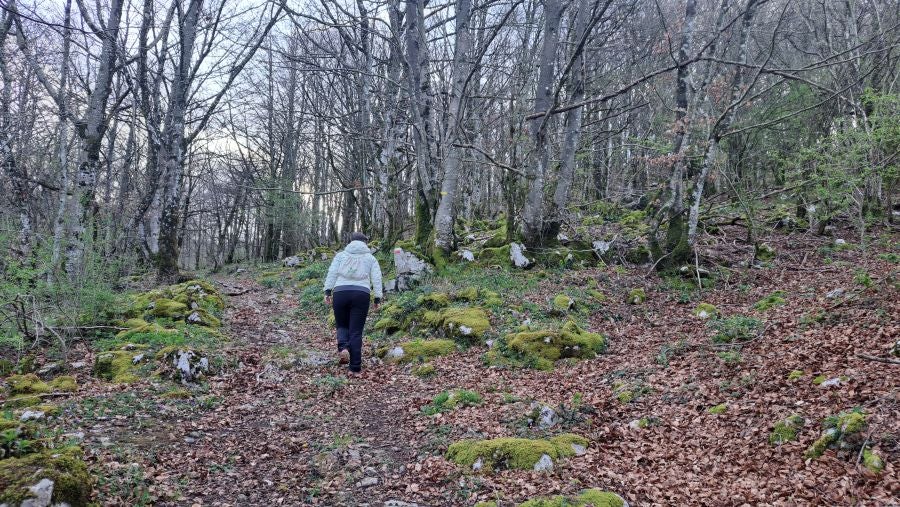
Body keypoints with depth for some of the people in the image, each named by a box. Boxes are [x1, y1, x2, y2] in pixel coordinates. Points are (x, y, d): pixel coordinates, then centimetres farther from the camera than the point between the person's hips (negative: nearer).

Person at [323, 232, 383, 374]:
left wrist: (327, 291, 2)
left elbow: (332, 273, 5)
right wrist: (378, 298, 7)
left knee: (342, 325, 19)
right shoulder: (371, 258, 16)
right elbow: (376, 279, 7)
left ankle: (343, 347, -11)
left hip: (340, 293, 1)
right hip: (361, 294, 0)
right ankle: (355, 366, 3)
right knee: (356, 331, 3)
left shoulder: (341, 255, 17)